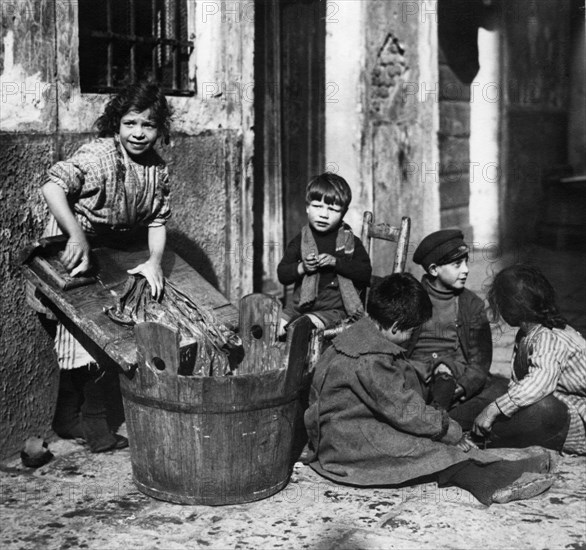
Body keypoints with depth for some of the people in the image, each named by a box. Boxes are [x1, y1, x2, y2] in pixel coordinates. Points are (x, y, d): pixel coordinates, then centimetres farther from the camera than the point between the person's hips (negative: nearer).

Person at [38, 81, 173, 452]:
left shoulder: (159, 170, -4)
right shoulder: (98, 155, -25)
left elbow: (158, 221, -1)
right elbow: (52, 186, -32)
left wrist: (155, 261, -16)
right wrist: (78, 237, -40)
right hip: (74, 250, -6)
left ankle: (94, 418, 24)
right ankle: (69, 417, 18)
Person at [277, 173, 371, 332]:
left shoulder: (350, 242, 4)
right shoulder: (300, 241, 7)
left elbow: (366, 273, -7)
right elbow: (282, 274, 4)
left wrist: (335, 262, -17)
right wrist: (302, 268, -15)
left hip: (335, 308, -3)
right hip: (302, 304, 3)